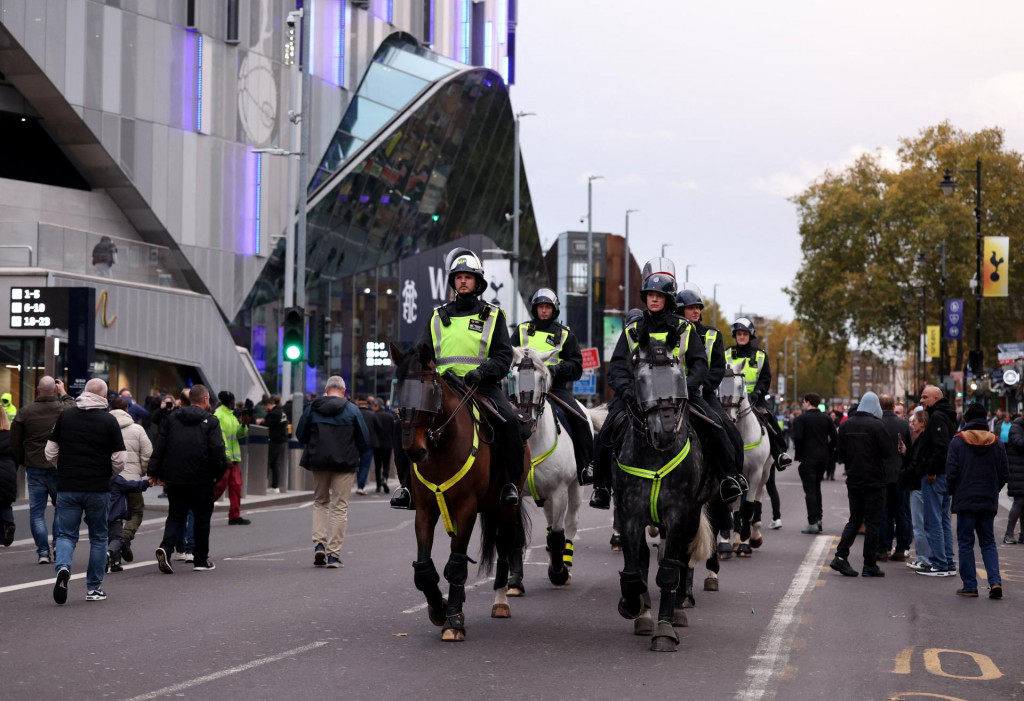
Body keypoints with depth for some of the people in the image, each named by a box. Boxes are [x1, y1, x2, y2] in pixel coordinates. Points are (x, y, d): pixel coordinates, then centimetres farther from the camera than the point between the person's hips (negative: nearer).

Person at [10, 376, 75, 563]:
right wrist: (64, 393, 30)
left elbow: (15, 442, 2)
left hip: (34, 468, 0)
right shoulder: (64, 409, -6)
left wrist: (23, 462, 14)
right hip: (59, 468, 0)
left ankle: (43, 551, 1)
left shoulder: (25, 412, -3)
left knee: (36, 511, 5)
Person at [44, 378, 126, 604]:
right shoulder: (109, 421, -5)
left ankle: (63, 567, -21)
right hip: (98, 489, -1)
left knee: (66, 534, 8)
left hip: (67, 487, 1)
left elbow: (50, 452, 4)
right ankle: (94, 587, 14)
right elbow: (119, 461, -7)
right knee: (98, 537, 12)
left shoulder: (65, 416, 2)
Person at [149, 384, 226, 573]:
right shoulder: (210, 421, -4)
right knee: (202, 518, 11)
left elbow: (159, 448, 5)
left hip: (174, 479, 3)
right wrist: (217, 474, -1)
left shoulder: (171, 419, 7)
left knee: (176, 516, 12)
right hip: (201, 480, -3)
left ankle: (165, 547, -14)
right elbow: (218, 451, -12)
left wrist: (155, 473, 8)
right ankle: (201, 560, 15)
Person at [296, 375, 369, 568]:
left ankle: (319, 543, 3)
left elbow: (300, 435, 6)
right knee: (340, 507, 4)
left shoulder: (312, 408, 0)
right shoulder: (352, 410, -4)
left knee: (320, 502, 19)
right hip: (345, 464, -2)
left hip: (318, 462, 2)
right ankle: (333, 554, 0)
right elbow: (364, 439, -3)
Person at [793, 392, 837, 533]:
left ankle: (812, 523, -9)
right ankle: (818, 519, 17)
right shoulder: (826, 419, 7)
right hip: (823, 458, 5)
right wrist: (827, 451, 12)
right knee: (816, 488, 18)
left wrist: (799, 453, -2)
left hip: (808, 458, -5)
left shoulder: (800, 419, -8)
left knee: (810, 490, -4)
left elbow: (797, 438, -16)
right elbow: (835, 439, 3)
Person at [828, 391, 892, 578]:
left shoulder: (846, 425, 3)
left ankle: (840, 556, -1)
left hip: (853, 481, 5)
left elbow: (840, 454, 8)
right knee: (872, 522, 1)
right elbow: (888, 452, -13)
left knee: (854, 520, 14)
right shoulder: (876, 425, -14)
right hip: (874, 481, -5)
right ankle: (869, 565, 2)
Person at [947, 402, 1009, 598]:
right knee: (988, 542, 12)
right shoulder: (997, 443, 2)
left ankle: (970, 586, 4)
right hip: (989, 502, 3)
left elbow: (951, 473, -9)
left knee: (966, 543, 5)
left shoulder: (957, 442, -7)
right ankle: (995, 581, -3)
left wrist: (952, 492, 9)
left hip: (965, 501, -3)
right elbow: (1004, 475, 3)